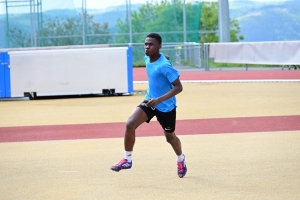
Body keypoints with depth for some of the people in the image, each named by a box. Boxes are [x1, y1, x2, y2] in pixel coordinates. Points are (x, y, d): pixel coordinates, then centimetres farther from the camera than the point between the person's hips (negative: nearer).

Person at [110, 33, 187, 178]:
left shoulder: (164, 65, -26)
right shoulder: (147, 59, -3)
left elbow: (178, 87, -27)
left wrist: (159, 100, -35)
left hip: (166, 106, -5)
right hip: (150, 101, 5)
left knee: (170, 137, 16)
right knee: (130, 124, -18)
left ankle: (181, 159, 47)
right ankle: (127, 159, -7)